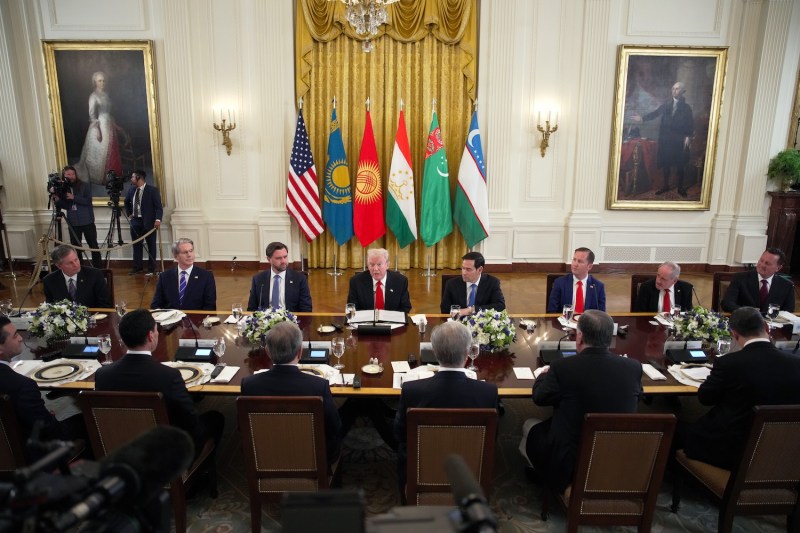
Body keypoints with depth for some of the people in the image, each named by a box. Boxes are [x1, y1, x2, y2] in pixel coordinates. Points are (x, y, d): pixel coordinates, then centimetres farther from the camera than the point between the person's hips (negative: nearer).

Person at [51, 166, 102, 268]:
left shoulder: (85, 185, -3)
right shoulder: (63, 188, 5)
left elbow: (88, 201, -13)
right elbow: (65, 206, 5)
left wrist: (74, 197, -20)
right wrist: (57, 199, -12)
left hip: (87, 222, -3)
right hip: (73, 223, 3)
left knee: (93, 246, 3)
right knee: (75, 247, 7)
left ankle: (98, 268, 10)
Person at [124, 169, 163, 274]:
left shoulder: (152, 190, -9)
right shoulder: (131, 190, 9)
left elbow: (158, 206, -14)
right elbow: (126, 202, 28)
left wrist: (158, 219, -27)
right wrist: (129, 214, 16)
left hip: (148, 222, -5)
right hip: (135, 221, 6)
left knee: (151, 245, 3)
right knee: (137, 245, 8)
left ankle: (151, 268, 11)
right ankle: (137, 267, 16)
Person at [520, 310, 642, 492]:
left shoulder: (563, 367, -22)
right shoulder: (634, 367, -12)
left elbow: (539, 398, -3)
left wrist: (544, 375, 19)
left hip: (570, 464, -4)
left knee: (530, 425, 24)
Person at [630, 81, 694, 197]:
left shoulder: (686, 107, 2)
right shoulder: (666, 105, 8)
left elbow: (691, 124, 1)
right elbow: (655, 113, -1)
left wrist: (688, 137, -11)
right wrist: (642, 118, -17)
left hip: (679, 140, -2)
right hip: (665, 139, 2)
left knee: (680, 164, 3)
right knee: (665, 162, 7)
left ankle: (680, 187, 15)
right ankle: (666, 185, 21)